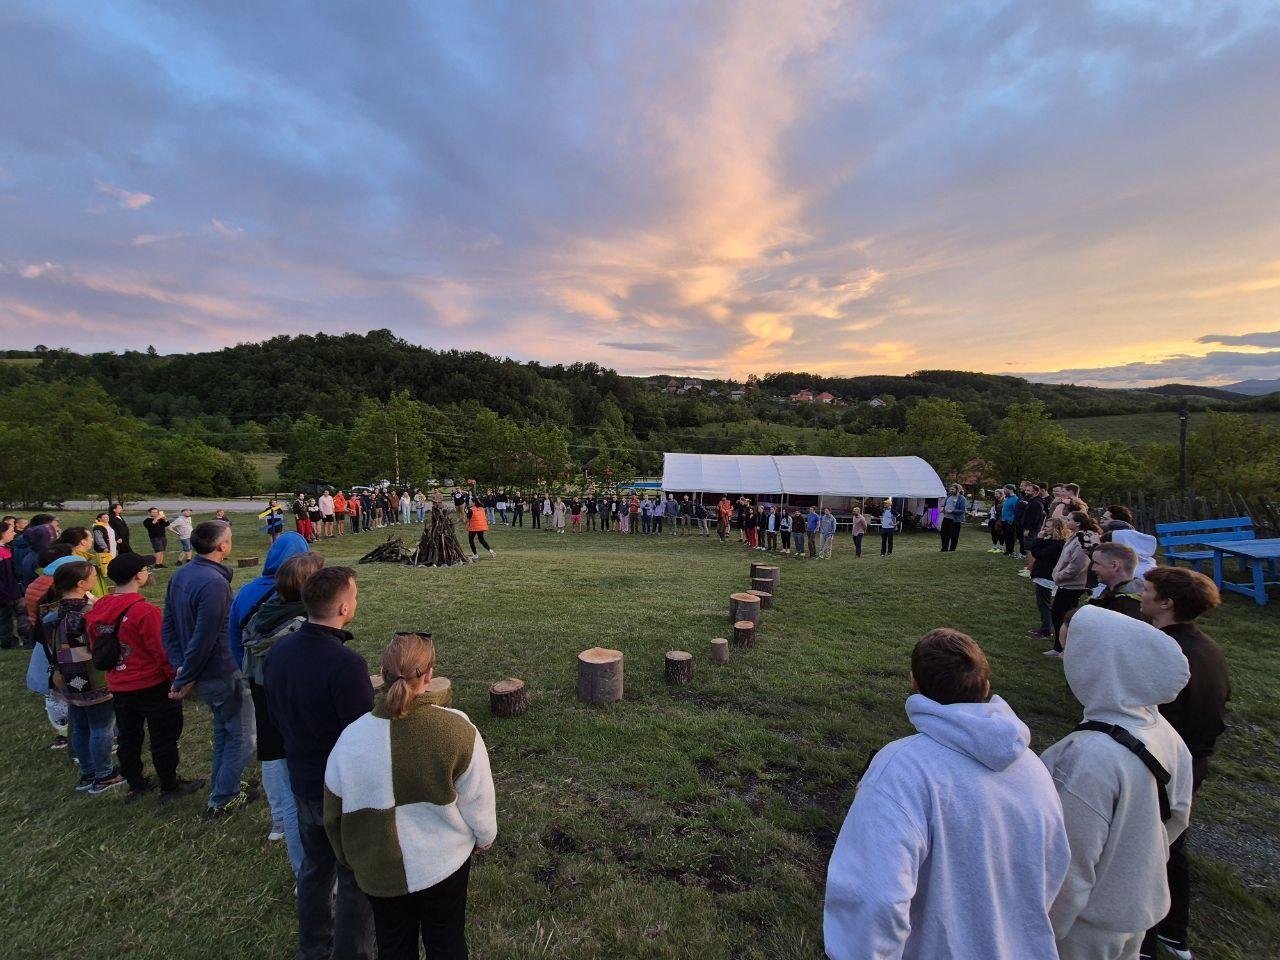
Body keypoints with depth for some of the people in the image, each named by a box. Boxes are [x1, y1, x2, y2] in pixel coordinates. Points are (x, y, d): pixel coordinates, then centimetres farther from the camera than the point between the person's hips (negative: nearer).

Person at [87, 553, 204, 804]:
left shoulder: (97, 610, -1)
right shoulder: (145, 610, -24)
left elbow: (95, 648, 10)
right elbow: (162, 650, -21)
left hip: (119, 688, 7)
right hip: (153, 686, -7)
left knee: (128, 737, 21)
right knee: (164, 737, 8)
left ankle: (135, 784, 36)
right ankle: (170, 788, 19)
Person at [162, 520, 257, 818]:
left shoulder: (180, 575, 4)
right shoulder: (215, 583, -26)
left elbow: (168, 626, 8)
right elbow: (203, 638, -26)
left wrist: (180, 666, 3)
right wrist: (185, 680, -14)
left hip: (202, 674, 9)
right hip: (222, 675, -9)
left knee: (224, 730, 26)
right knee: (243, 736, 10)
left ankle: (223, 789, 40)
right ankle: (222, 801, 21)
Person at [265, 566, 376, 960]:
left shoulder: (278, 650, -7)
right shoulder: (345, 663, -33)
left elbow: (275, 714, 7)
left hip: (302, 781, 8)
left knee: (314, 866, 28)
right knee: (355, 881, 14)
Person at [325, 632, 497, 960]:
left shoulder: (352, 737, -19)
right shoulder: (457, 729, -26)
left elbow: (334, 813, -4)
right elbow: (478, 799, -13)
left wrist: (349, 858, 16)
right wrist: (483, 837, 8)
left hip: (379, 871, 2)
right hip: (444, 864, -2)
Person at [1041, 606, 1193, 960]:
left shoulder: (1087, 758, -36)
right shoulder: (1162, 730, -10)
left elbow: (1070, 869, -27)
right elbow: (1177, 814, 6)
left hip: (1091, 924, -7)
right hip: (1143, 904, 7)